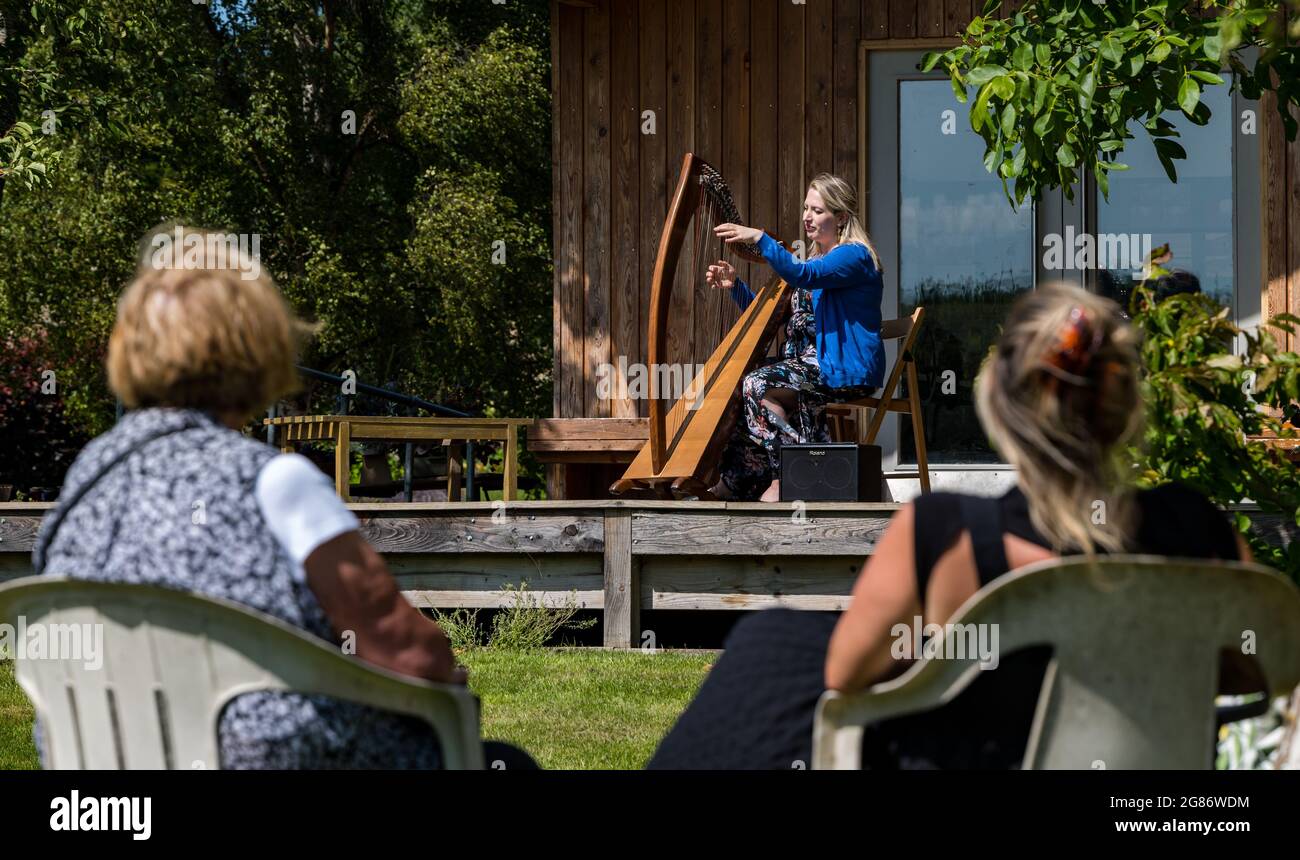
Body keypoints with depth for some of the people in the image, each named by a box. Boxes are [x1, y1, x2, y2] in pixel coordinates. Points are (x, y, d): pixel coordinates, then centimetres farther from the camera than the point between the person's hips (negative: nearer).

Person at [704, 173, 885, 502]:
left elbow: (805, 276, -27)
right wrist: (735, 286, 5)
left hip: (845, 370, -9)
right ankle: (730, 484, -9)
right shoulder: (813, 258, 20)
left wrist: (760, 239, -33)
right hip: (809, 362, 9)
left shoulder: (855, 256, -8)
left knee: (759, 385, -27)